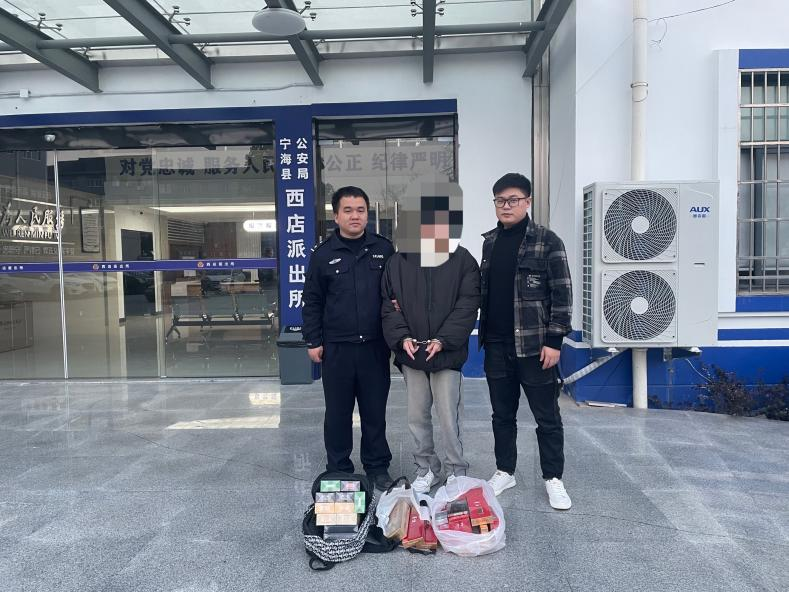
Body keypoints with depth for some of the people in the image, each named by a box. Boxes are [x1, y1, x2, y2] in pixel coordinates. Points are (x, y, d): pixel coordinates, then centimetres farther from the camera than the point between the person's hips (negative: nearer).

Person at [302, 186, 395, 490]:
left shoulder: (384, 249, 4)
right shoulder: (323, 254, 2)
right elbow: (312, 302, 5)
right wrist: (313, 341, 1)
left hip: (375, 346, 1)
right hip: (336, 348, 0)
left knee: (375, 410, 10)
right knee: (338, 412, 10)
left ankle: (377, 466, 26)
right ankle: (338, 470, 24)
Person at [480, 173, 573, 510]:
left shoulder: (547, 241, -6)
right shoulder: (489, 242, 10)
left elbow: (562, 294, -8)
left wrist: (554, 341, -13)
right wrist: (484, 335, 9)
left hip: (534, 345, -4)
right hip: (496, 345, 5)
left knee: (547, 416, 7)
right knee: (502, 414, 14)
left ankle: (553, 478, 21)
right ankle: (504, 472, 29)